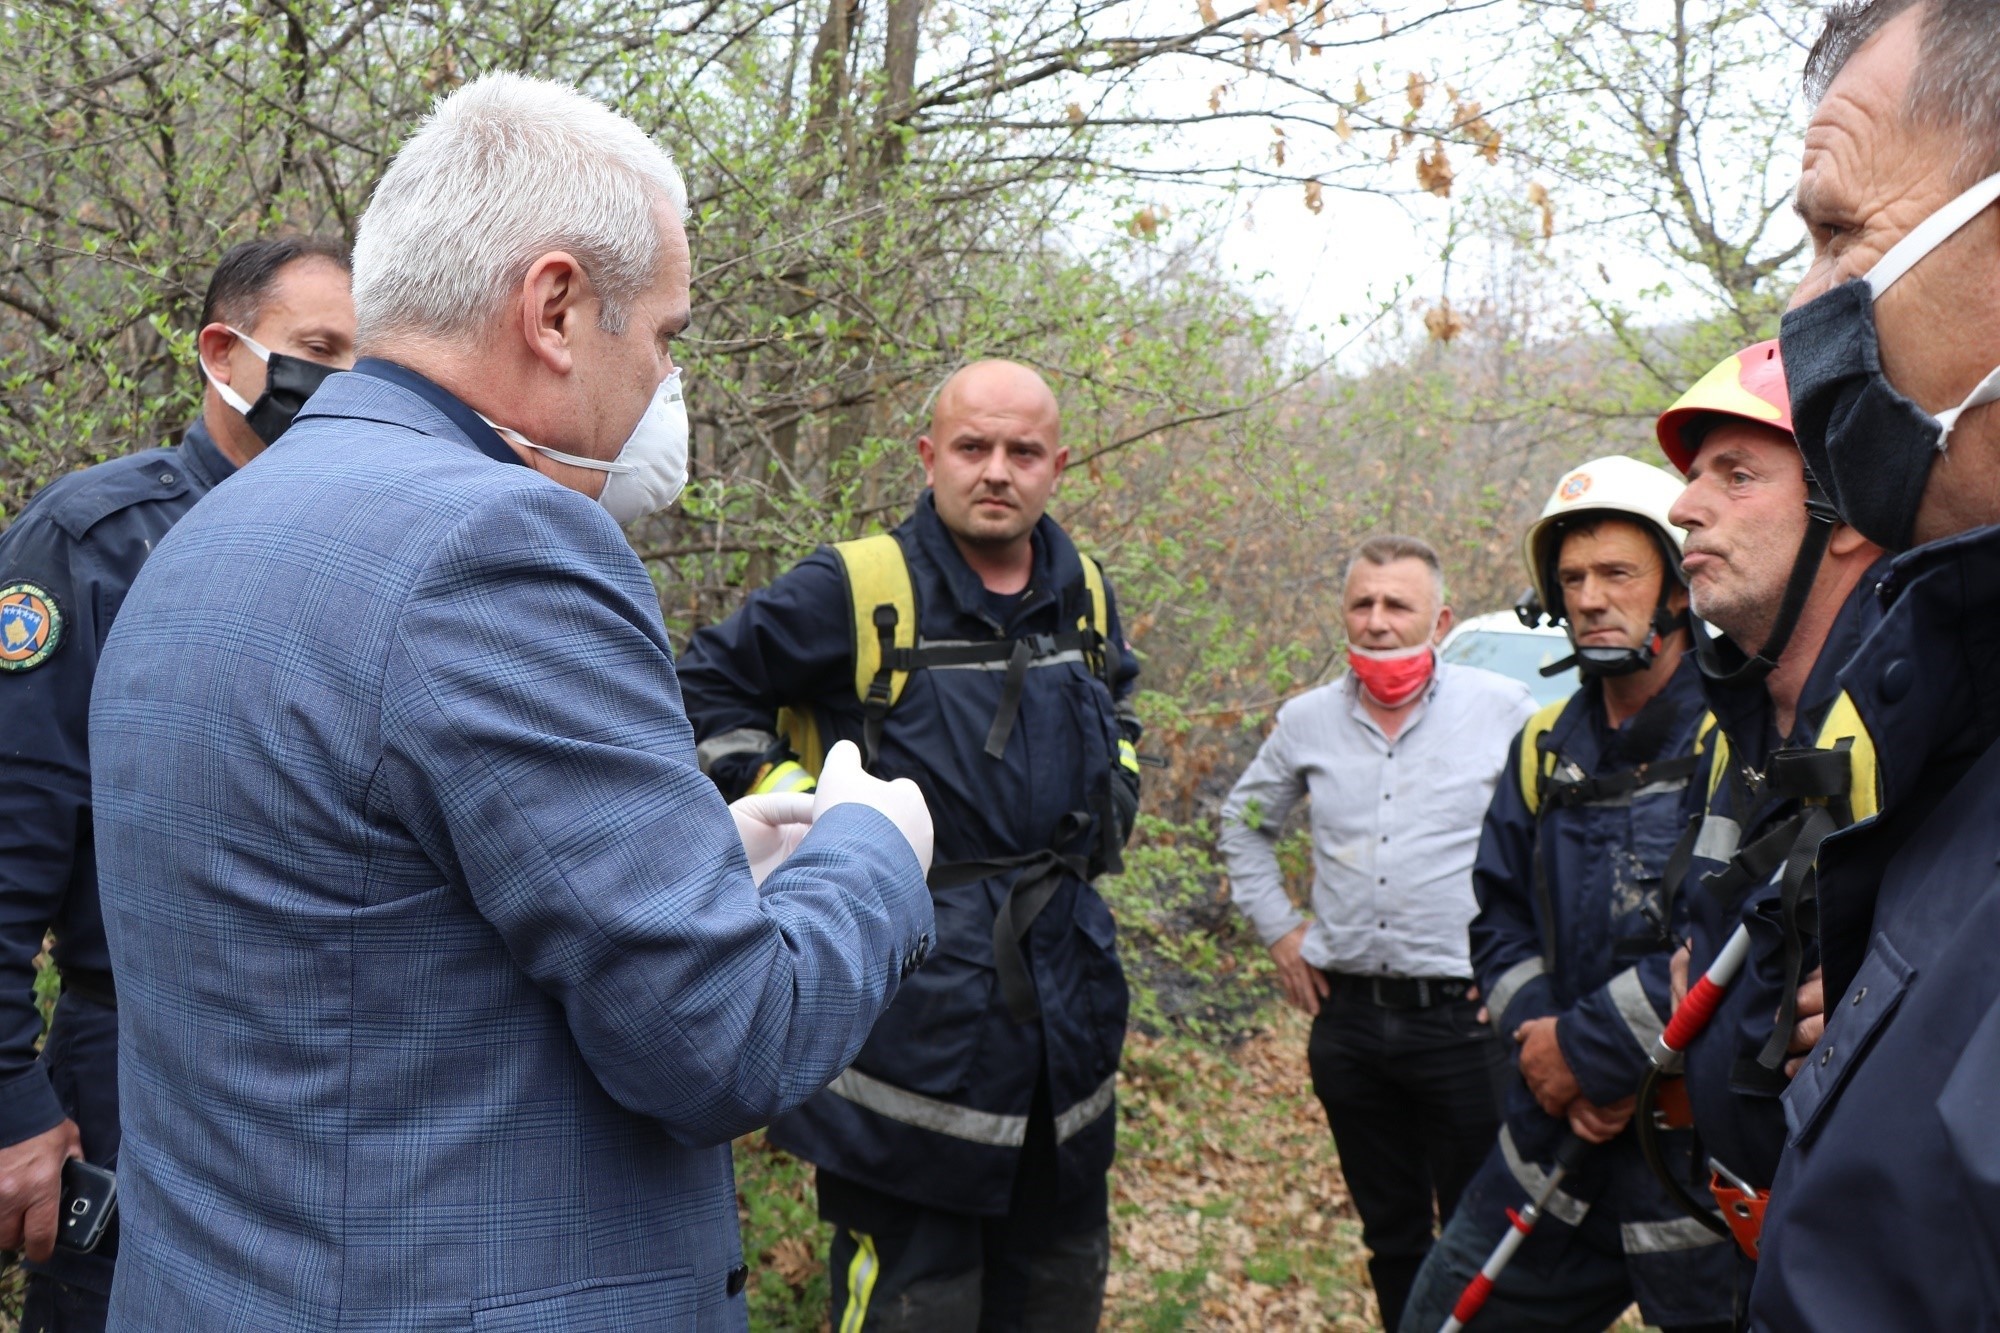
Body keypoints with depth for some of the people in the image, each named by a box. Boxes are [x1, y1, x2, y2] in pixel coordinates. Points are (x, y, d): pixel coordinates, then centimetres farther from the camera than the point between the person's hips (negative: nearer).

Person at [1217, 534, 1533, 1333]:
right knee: (1390, 1234, 16)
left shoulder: (1506, 713, -5)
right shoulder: (1307, 721, 5)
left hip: (1463, 1018, -3)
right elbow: (1244, 821, 21)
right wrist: (1276, 928, 13)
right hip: (1348, 1019, 4)